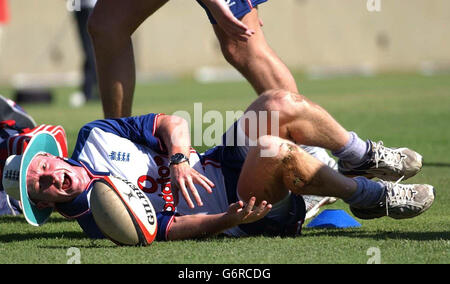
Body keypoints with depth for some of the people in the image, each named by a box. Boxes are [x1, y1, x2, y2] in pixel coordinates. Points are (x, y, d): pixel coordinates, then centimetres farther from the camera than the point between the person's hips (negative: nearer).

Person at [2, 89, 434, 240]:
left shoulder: (96, 137, 3)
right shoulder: (99, 219, -15)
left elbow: (173, 123, 4)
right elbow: (174, 228, -19)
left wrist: (179, 159, -16)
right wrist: (229, 220, -32)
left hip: (224, 161, 7)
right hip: (240, 207, -7)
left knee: (282, 104, -15)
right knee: (274, 148, -34)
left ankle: (366, 158, 6)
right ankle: (371, 196, -13)